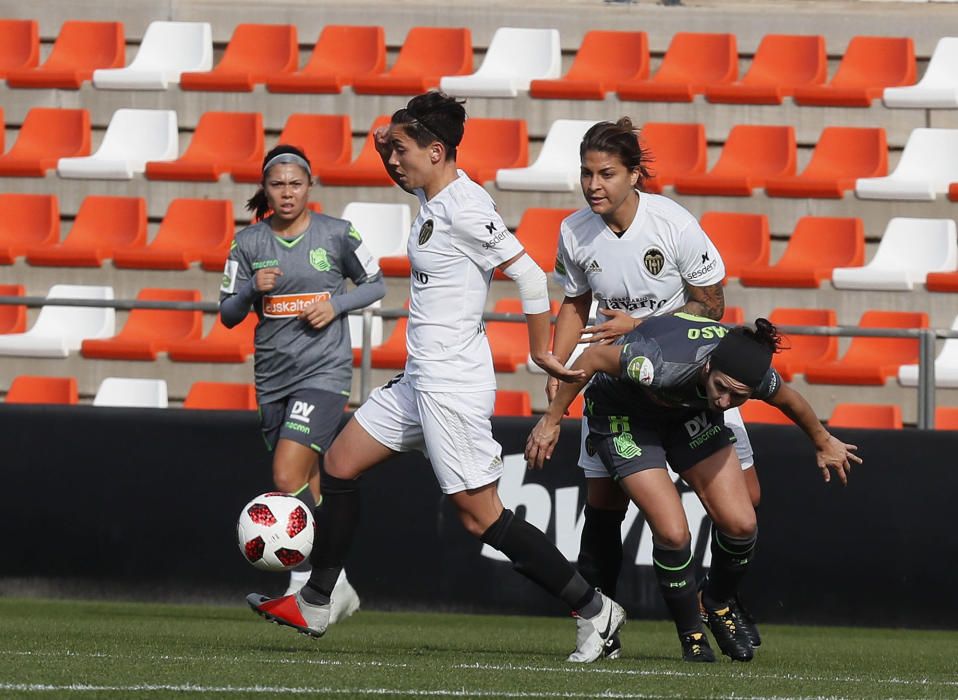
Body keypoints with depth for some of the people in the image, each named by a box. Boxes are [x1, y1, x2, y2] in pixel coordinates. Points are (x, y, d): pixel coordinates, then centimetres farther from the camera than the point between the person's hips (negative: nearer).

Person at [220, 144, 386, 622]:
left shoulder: (336, 234, -3)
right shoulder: (249, 243, 3)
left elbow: (375, 285, 9)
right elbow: (227, 314, 5)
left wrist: (335, 304, -9)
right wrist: (252, 290, -15)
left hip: (324, 372, -4)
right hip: (273, 376, 4)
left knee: (288, 478, -19)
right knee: (306, 493, 10)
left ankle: (305, 582, -8)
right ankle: (336, 586, 23)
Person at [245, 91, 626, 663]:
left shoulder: (464, 208, -19)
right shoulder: (434, 196, 10)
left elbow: (529, 274, -20)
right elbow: (409, 181, 35)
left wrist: (541, 352, -13)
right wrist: (389, 150, 14)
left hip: (452, 387, -10)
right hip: (420, 380, 10)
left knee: (481, 516, -8)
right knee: (340, 465, 14)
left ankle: (593, 609, -3)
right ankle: (315, 605, 21)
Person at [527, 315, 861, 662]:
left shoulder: (756, 375, -27)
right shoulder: (665, 365, -43)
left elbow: (789, 400, -1)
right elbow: (592, 358, -27)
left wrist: (823, 443, 18)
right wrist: (551, 420, -17)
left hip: (691, 411, 5)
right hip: (623, 412, -5)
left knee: (740, 524, -8)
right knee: (673, 533, -18)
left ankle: (717, 605, 22)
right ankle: (691, 635, 6)